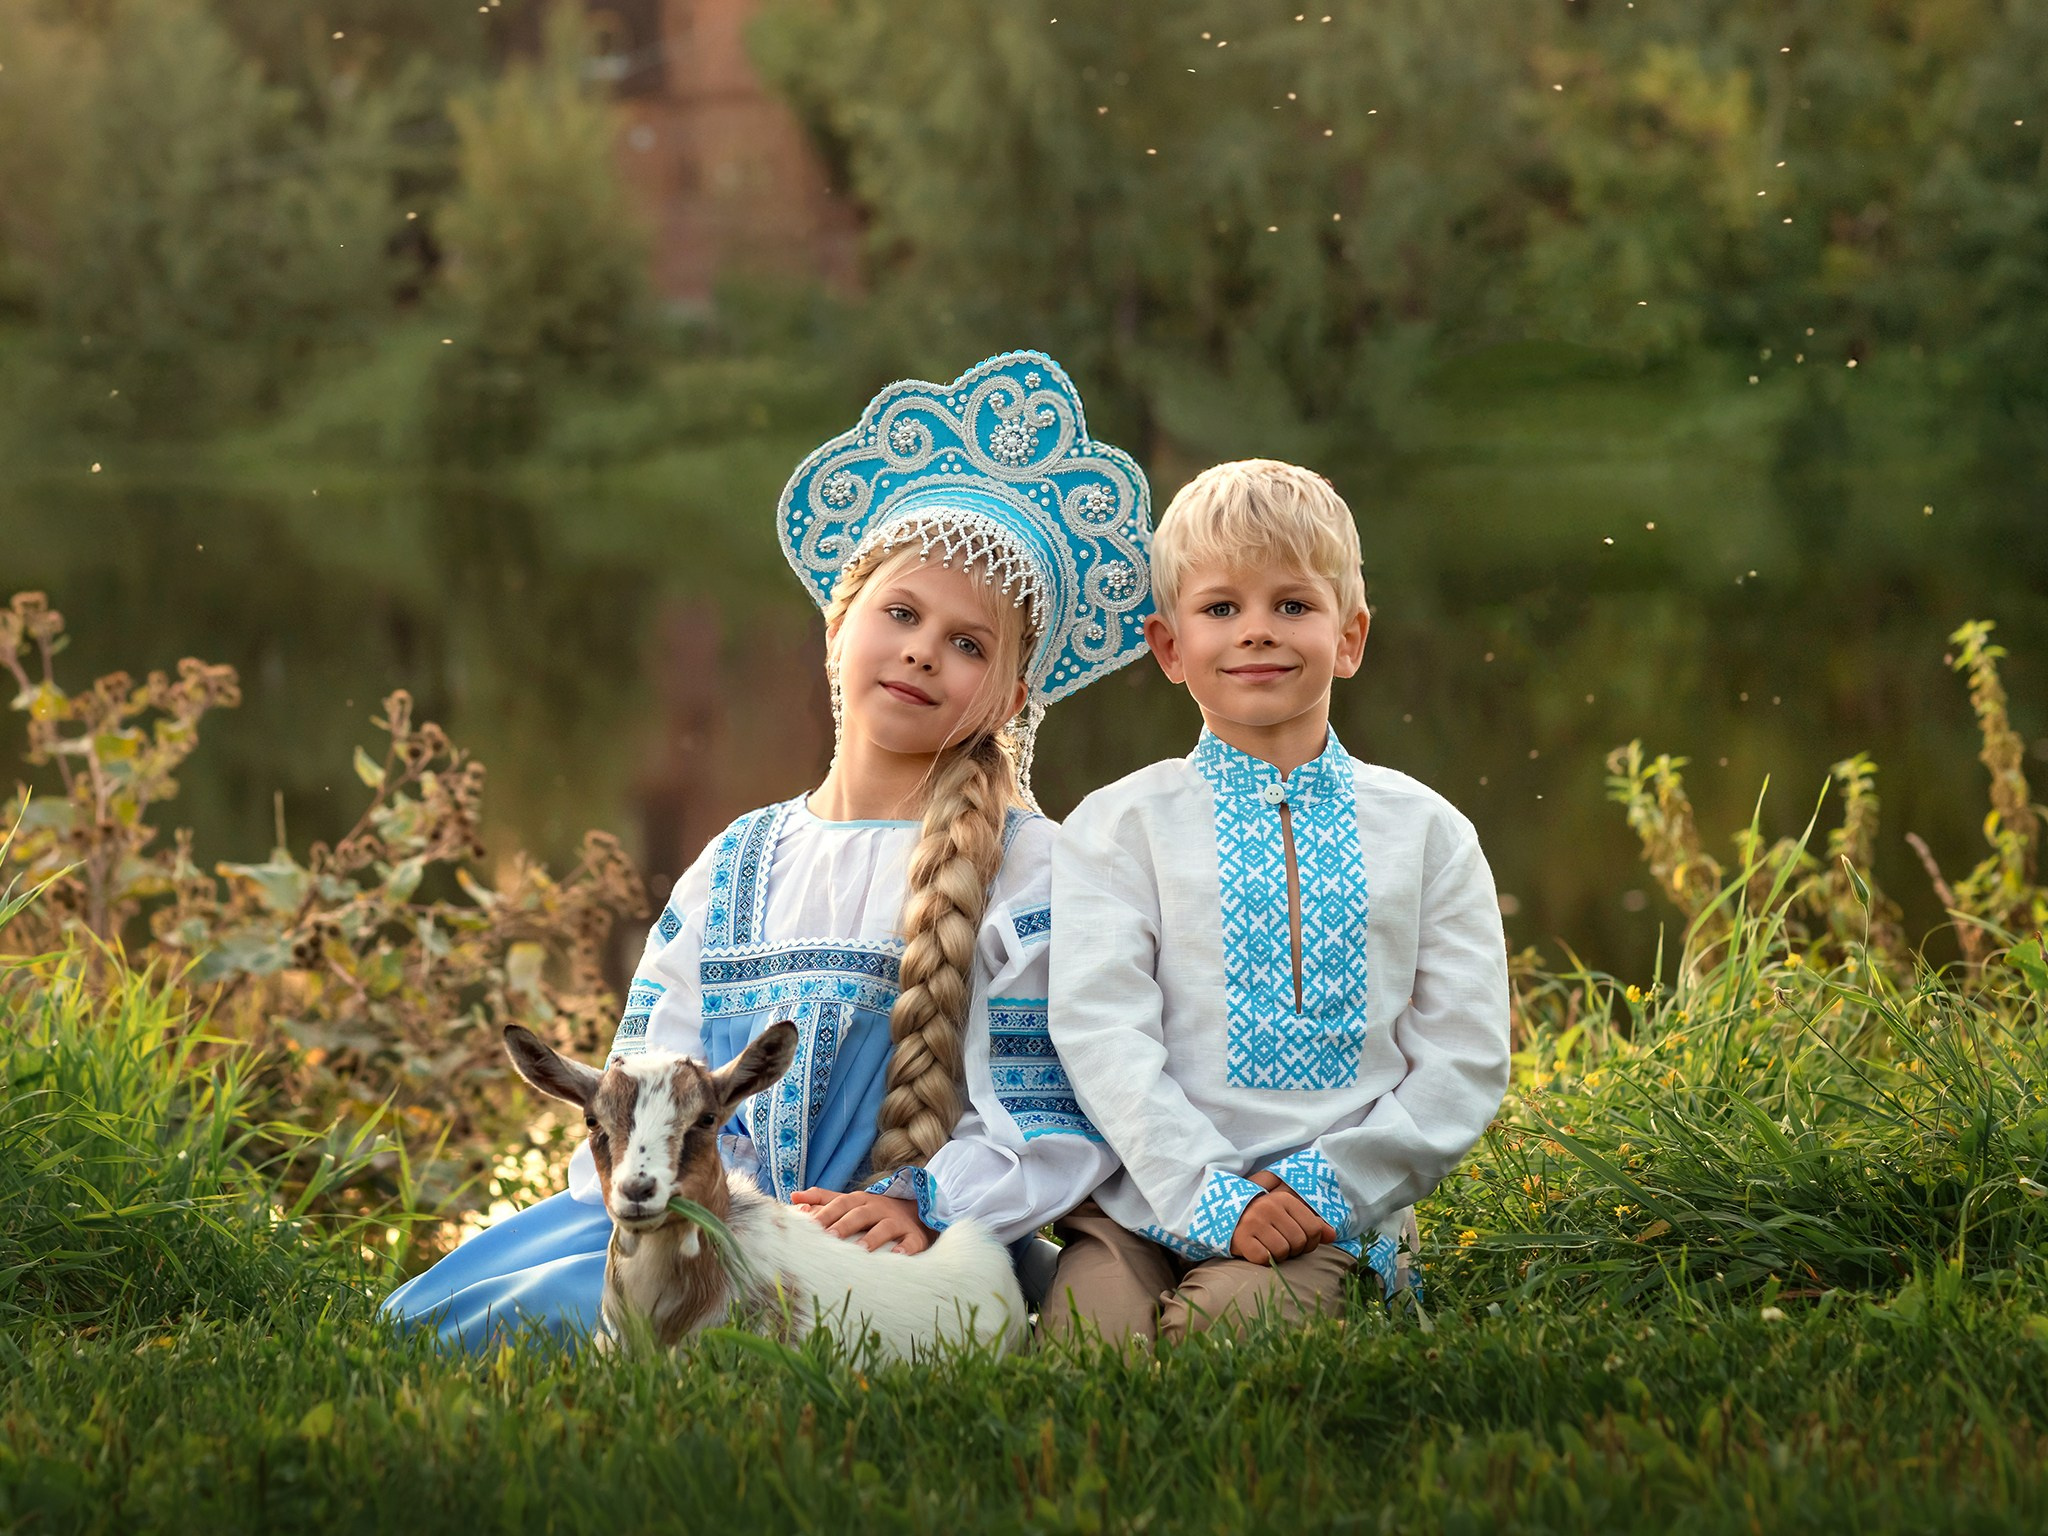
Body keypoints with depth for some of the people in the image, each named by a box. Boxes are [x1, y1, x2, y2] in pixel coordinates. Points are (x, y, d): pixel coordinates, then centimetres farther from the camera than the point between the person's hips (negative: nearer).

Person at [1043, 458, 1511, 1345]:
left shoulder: (1425, 832, 10)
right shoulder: (1115, 829, 7)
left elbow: (1466, 1059, 5)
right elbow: (1102, 1034, -5)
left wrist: (1330, 1184, -9)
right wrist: (1212, 1193, -18)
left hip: (1332, 1214, 0)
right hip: (1144, 1197, 0)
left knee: (1228, 1315, -30)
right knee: (1093, 1330, -28)